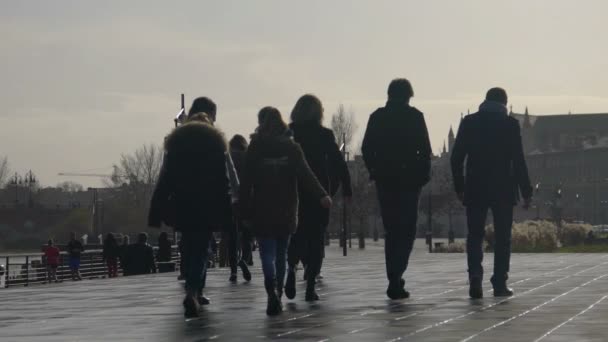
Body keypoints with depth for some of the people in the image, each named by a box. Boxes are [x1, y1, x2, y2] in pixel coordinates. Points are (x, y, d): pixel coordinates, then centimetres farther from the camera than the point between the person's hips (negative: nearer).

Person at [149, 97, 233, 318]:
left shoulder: (176, 141, 6)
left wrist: (157, 212, 2)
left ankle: (195, 292, 25)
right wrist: (226, 212, -5)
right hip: (208, 209, -3)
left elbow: (165, 181, 2)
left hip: (183, 209, 3)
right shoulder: (214, 141, -3)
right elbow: (223, 182, -7)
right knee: (201, 250, -4)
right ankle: (193, 292, -23)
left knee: (190, 250, 17)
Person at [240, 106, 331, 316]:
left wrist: (245, 210, 0)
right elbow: (306, 174, -9)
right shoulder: (291, 147, 3)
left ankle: (272, 290, -28)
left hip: (262, 212, -2)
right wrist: (322, 195, -17)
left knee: (267, 253, -4)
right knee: (281, 252, 14)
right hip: (286, 212, 2)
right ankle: (277, 294, 18)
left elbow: (247, 181, -4)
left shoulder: (255, 148, -2)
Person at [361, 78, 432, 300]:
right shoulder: (414, 116, -3)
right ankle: (395, 279, -15)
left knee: (391, 231, 14)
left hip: (384, 181, 3)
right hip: (408, 180, -3)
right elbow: (425, 149, -7)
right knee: (406, 231, -1)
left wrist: (375, 172, 12)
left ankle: (395, 280, 17)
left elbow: (367, 148, 3)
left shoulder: (377, 116, 5)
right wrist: (424, 174, 3)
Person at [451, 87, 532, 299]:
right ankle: (499, 283, 5)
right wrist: (526, 192, 0)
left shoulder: (469, 122, 3)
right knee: (502, 237, 7)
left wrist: (459, 186, 11)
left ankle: (475, 275, -16)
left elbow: (457, 157, 2)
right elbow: (518, 160, -5)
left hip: (475, 189, 1)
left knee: (475, 235, 5)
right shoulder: (510, 124, -3)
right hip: (503, 190, -1)